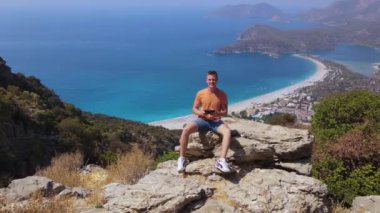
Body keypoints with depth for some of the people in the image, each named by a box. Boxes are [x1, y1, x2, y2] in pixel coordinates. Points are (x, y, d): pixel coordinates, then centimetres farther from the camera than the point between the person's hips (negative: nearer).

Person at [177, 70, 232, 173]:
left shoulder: (222, 94, -1)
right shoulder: (200, 93, -1)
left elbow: (225, 111, 2)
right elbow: (194, 109, 5)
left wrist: (217, 113, -21)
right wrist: (200, 113, -18)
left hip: (216, 121, 0)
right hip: (202, 120, 0)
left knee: (228, 131, -34)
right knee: (186, 130, -29)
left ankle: (221, 160, -35)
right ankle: (181, 158, -18)